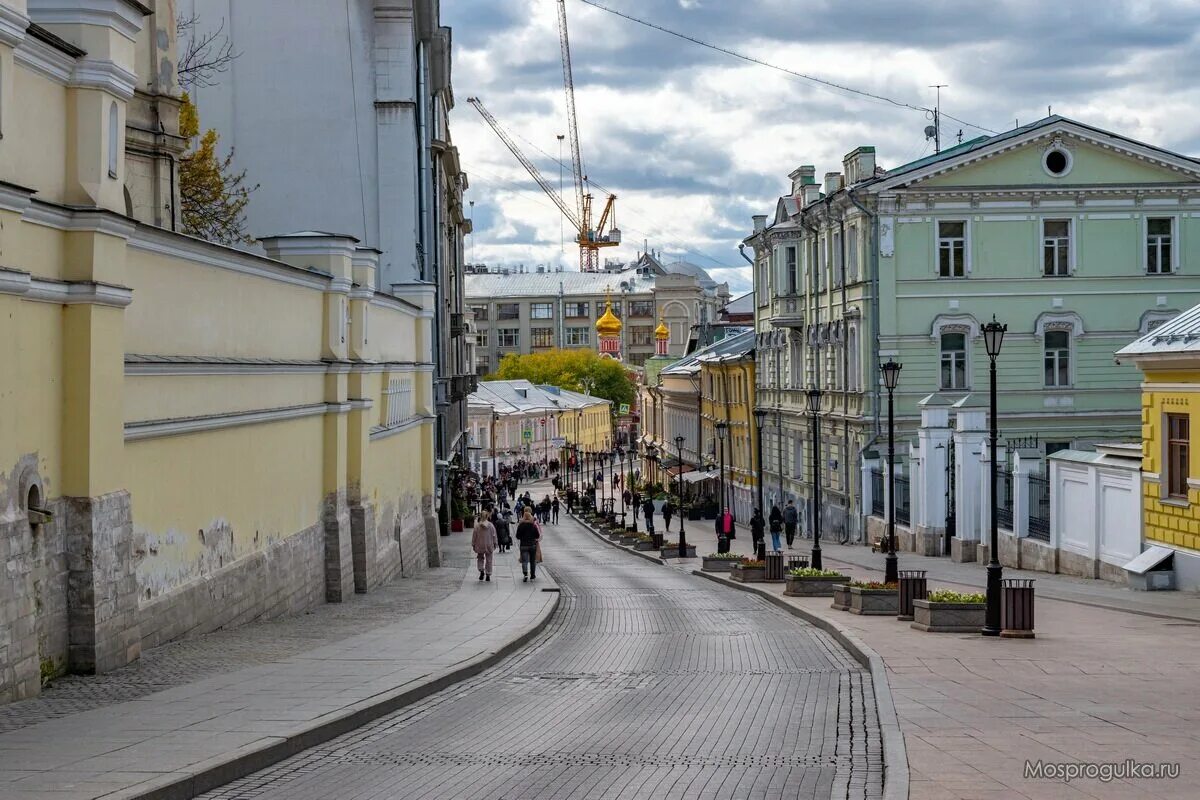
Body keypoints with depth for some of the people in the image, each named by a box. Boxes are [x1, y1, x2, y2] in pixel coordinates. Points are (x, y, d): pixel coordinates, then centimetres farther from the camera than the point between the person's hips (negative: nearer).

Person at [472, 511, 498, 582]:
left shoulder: (477, 526, -9)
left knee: (480, 558, 17)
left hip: (480, 546, 0)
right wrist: (495, 544, 11)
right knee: (488, 560, 10)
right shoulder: (491, 525, -7)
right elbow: (494, 535, -1)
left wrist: (473, 545, 8)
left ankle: (481, 570, -6)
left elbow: (474, 536, -3)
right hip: (489, 546, 0)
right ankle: (488, 575, 12)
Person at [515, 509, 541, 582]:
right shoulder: (534, 525, -5)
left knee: (524, 560, -3)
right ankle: (532, 575, 20)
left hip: (524, 545, -1)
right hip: (533, 545, 1)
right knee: (533, 561, 14)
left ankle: (525, 574, -24)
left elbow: (518, 537, -3)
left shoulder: (520, 526, -8)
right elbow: (538, 536, -2)